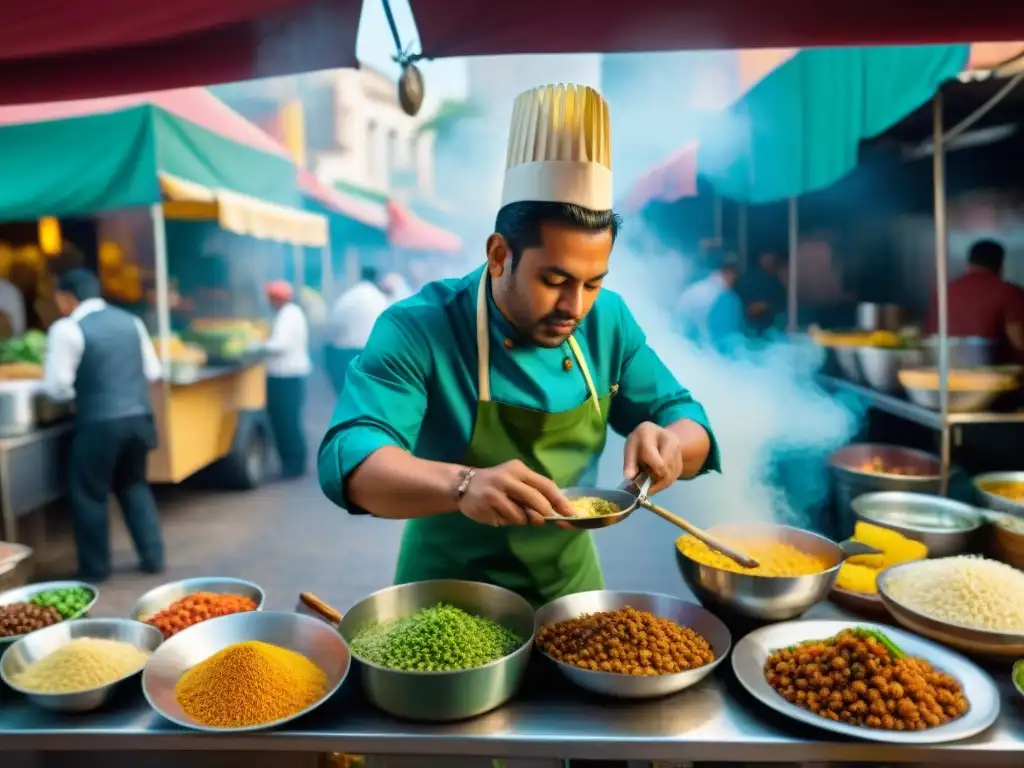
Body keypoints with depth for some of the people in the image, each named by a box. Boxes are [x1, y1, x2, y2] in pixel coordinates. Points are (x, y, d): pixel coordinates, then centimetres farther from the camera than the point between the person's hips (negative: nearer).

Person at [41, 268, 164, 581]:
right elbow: (153, 372, 12)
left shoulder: (67, 328, -8)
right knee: (134, 485, 22)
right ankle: (152, 556, 22)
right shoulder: (130, 321, 10)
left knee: (88, 493, 11)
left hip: (99, 423, -6)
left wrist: (80, 390, 10)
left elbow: (56, 387, -10)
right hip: (139, 417, 6)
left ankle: (94, 568, 20)